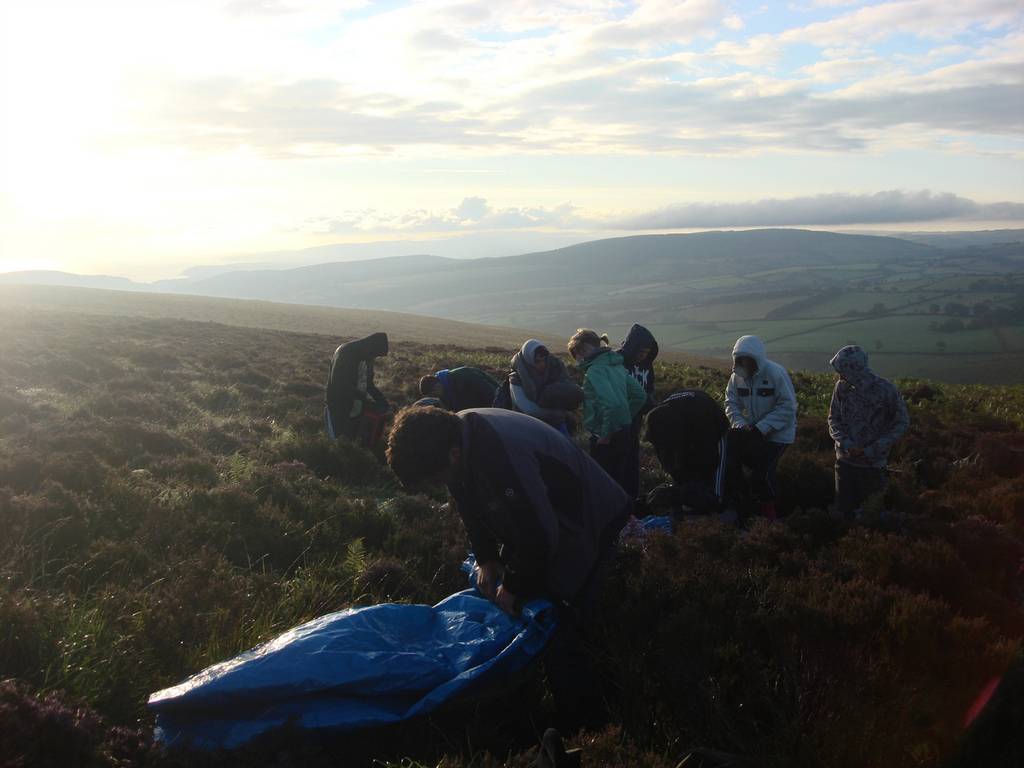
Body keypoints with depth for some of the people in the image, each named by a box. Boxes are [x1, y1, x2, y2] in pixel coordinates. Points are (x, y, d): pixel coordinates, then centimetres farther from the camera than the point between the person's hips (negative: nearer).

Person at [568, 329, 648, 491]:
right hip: (623, 433, 9)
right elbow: (640, 395, 13)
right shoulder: (616, 365, 9)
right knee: (620, 482, 18)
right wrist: (626, 418, 14)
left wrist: (605, 434, -19)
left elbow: (613, 404, -30)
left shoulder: (594, 371, -18)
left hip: (605, 440, -9)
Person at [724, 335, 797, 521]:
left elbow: (787, 407, -22)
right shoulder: (737, 376, -4)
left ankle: (768, 513, 6)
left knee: (762, 474, -15)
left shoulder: (776, 373, -22)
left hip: (777, 434, -6)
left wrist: (762, 428, -27)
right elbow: (732, 403, 1)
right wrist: (740, 424, -18)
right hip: (751, 429, 6)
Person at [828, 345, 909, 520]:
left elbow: (901, 422, -7)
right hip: (845, 460, 3)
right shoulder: (842, 387, -6)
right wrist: (846, 444, -16)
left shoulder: (886, 390, -15)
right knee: (843, 507, 9)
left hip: (873, 464, -3)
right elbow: (833, 419, 2)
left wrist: (872, 451, -15)